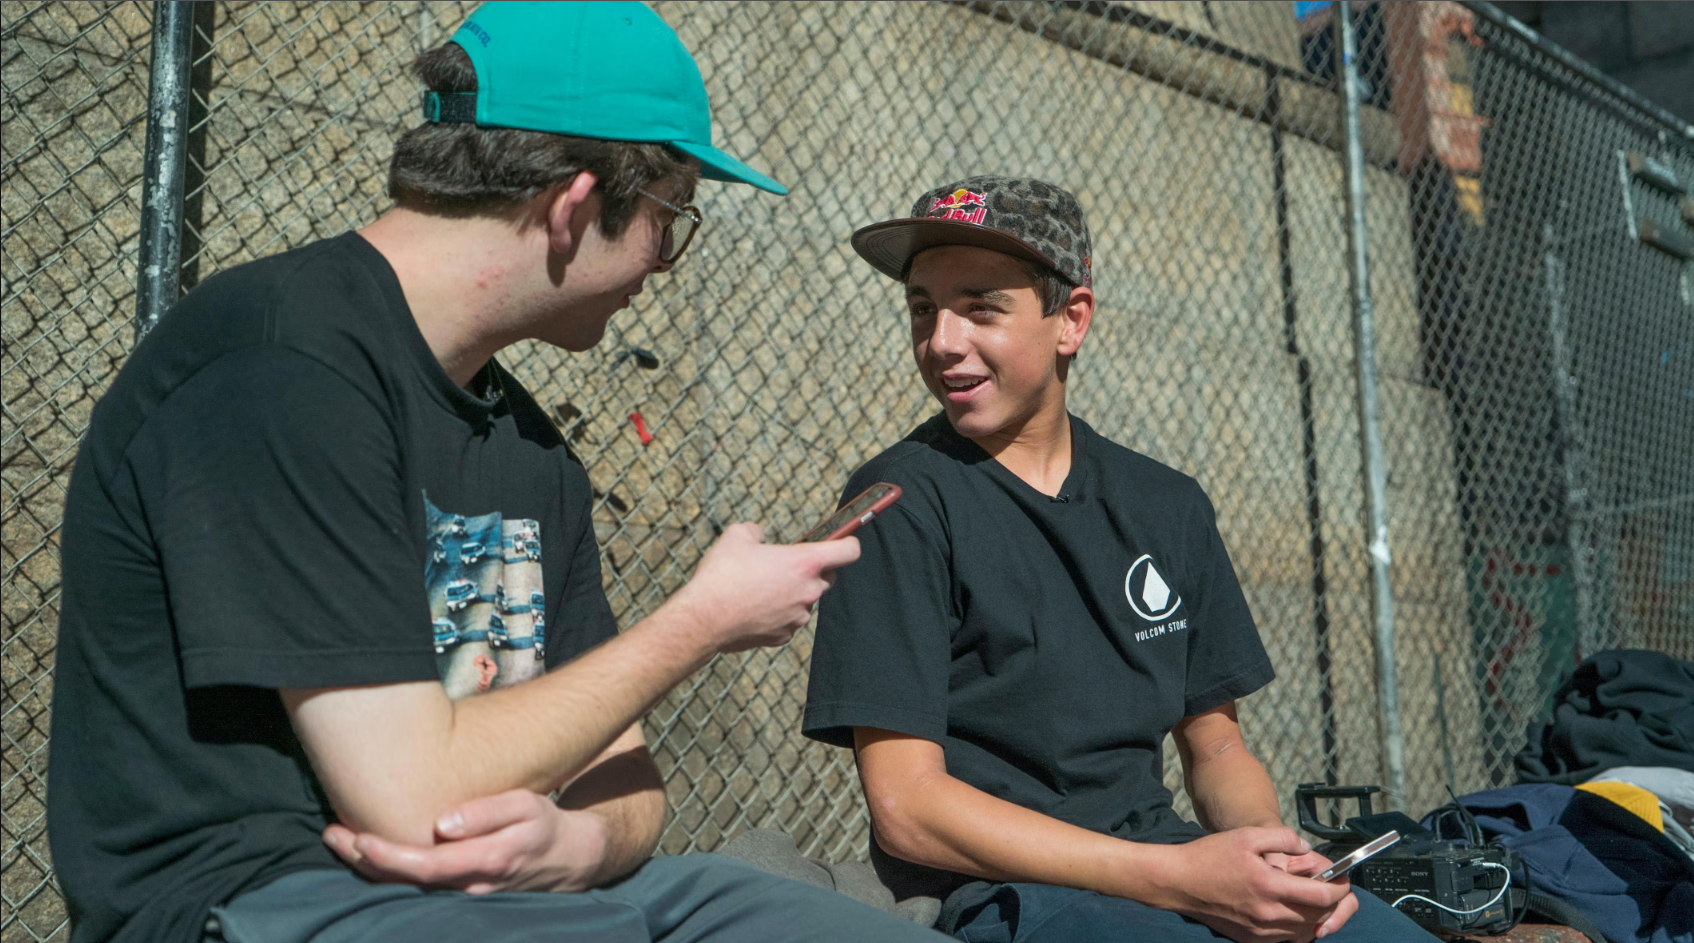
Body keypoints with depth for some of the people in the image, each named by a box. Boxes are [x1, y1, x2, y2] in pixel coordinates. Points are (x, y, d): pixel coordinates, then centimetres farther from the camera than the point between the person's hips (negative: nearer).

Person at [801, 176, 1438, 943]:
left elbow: (1214, 743, 14)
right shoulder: (902, 503, -8)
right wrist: (1175, 879, -18)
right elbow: (906, 806, -13)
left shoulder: (1168, 506, 9)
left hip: (1165, 857, 6)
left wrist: (1273, 867, -7)